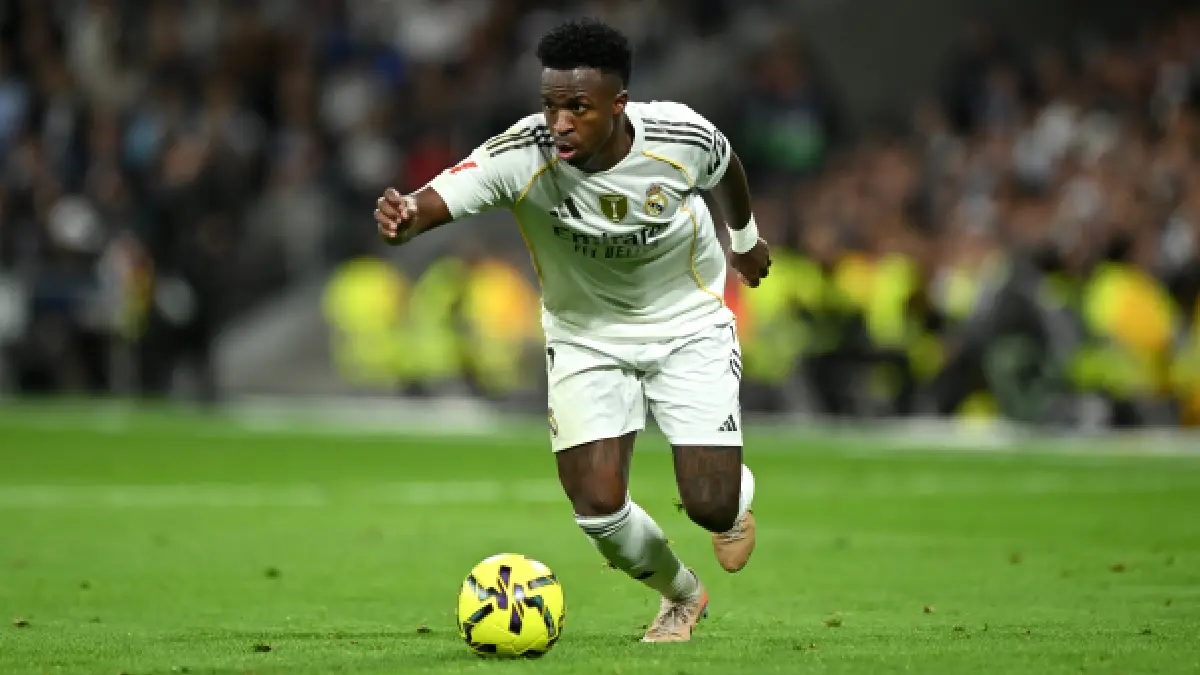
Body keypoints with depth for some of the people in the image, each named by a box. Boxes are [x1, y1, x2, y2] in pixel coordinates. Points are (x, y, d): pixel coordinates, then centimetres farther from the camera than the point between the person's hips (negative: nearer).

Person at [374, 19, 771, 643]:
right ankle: (681, 595, 25)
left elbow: (726, 170, 0)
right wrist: (404, 217, -69)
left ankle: (738, 496, 34)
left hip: (689, 326, 0)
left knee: (710, 507, -8)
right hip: (586, 336, 1)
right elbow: (437, 199, -44)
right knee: (597, 507, -9)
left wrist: (746, 239, 20)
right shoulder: (521, 155, -30)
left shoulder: (682, 137, -25)